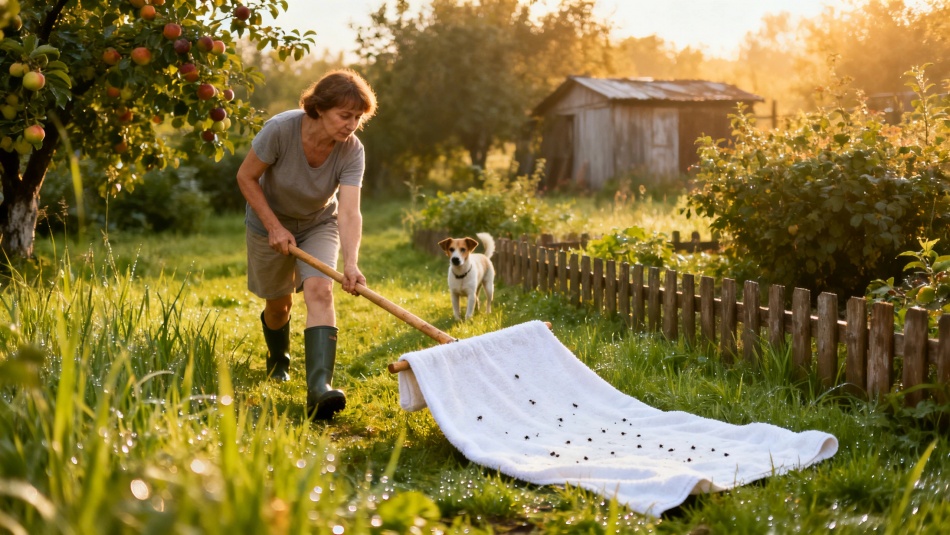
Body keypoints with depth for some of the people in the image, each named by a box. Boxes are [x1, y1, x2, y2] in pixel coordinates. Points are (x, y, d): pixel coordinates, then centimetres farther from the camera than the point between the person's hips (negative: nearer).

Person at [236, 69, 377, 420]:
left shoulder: (352, 151, -26)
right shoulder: (280, 129, -31)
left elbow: (349, 212, -37)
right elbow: (246, 177, -17)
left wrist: (351, 262, -52)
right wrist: (274, 226, -22)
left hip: (319, 225, 1)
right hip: (270, 222, 0)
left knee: (320, 291, -23)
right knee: (279, 304, 12)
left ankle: (319, 389, -33)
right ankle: (278, 359, 47)